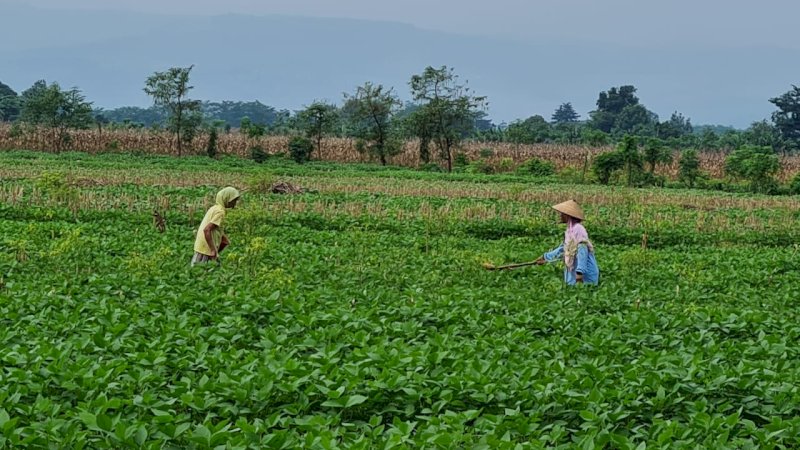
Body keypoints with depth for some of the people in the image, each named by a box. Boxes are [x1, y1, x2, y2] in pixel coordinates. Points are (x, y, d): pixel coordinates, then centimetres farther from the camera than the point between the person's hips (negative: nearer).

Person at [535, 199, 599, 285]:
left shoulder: (578, 229, -17)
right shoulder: (570, 231, 11)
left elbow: (582, 251, -23)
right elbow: (563, 248, 25)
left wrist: (580, 272, -28)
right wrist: (546, 257, 32)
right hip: (573, 271, 9)